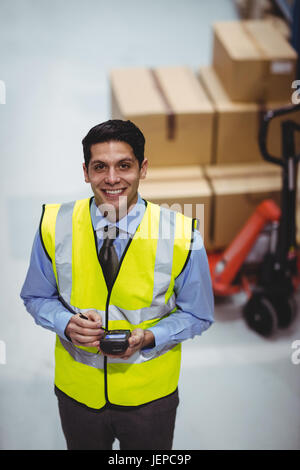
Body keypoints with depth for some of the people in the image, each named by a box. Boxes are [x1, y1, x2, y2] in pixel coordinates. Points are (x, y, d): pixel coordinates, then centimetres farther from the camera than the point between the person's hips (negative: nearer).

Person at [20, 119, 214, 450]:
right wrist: (67, 324, -19)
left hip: (149, 394, -1)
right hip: (76, 391, 1)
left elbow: (198, 316, -4)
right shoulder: (54, 226, -12)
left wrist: (149, 337, -22)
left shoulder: (181, 236, -17)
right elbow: (36, 297, 2)